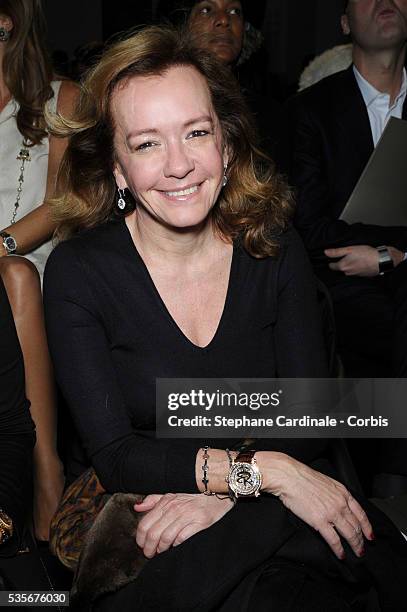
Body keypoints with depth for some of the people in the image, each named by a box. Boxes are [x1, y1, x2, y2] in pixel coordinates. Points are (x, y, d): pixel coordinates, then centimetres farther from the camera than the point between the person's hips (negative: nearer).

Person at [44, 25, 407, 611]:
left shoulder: (276, 250, -3)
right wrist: (263, 469, -23)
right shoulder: (77, 272, -10)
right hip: (132, 520, -2)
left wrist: (221, 494, -21)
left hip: (264, 516, 3)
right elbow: (114, 454, -14)